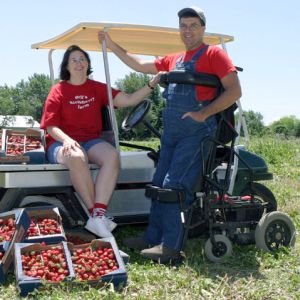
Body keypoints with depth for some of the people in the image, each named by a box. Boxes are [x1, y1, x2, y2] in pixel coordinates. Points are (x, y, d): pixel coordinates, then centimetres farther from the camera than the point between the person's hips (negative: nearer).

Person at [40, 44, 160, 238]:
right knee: (77, 158, -38)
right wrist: (67, 140, -23)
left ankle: (97, 217, -37)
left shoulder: (97, 88, 12)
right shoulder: (58, 91, 3)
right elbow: (51, 127, -3)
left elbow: (129, 100, 3)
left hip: (91, 141, 3)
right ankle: (96, 213, -31)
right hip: (62, 143, -3)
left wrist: (151, 84, -10)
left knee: (112, 155, -30)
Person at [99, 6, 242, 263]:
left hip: (196, 132, -8)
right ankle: (153, 239, 16)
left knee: (174, 185, -16)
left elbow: (234, 91, -10)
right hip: (171, 133, 8)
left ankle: (171, 246, -13)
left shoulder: (213, 54, -2)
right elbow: (140, 66, 28)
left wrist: (203, 113, -18)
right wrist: (112, 45, 25)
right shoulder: (173, 60, 19)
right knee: (160, 185, 8)